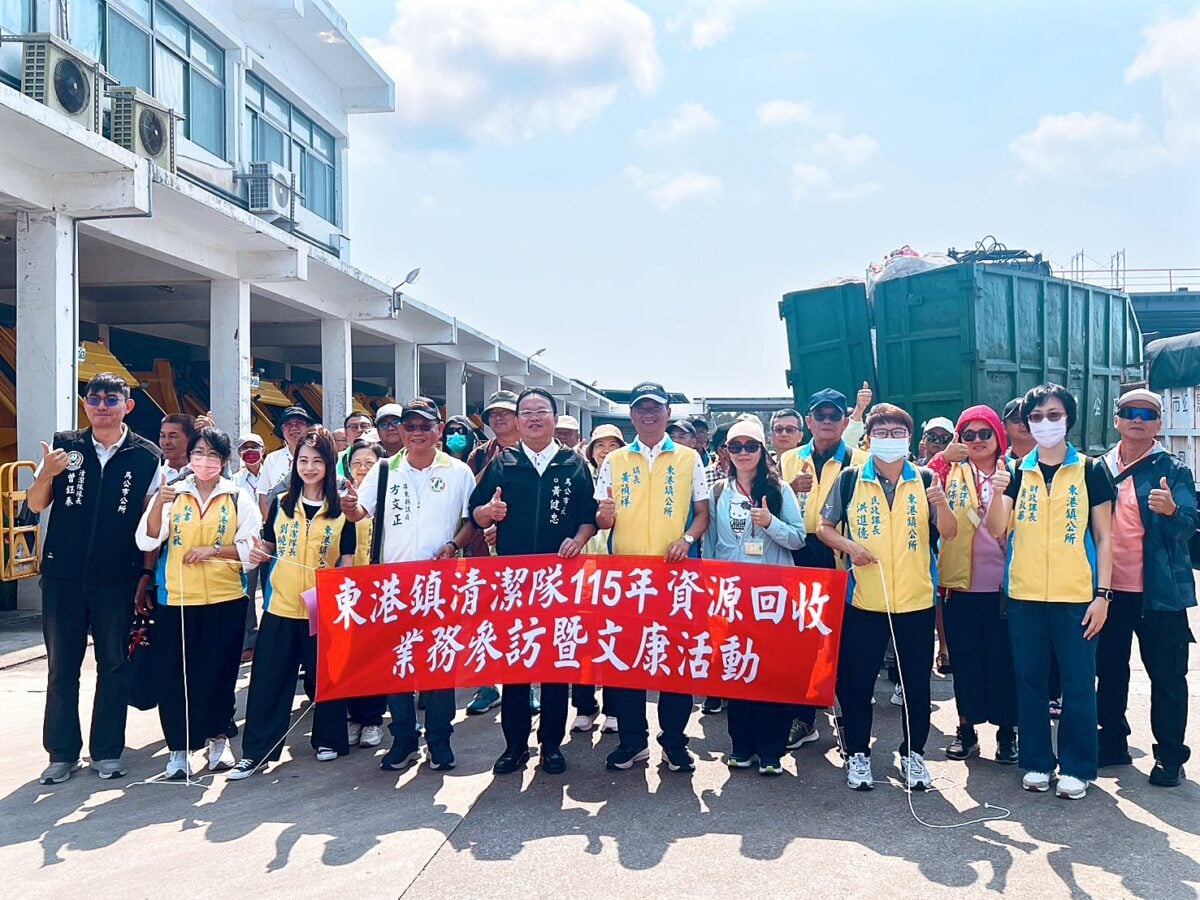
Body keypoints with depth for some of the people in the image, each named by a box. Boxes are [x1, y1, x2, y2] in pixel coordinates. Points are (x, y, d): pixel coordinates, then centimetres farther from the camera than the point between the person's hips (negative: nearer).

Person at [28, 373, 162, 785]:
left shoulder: (147, 457, -1)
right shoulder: (64, 445, 3)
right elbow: (35, 505, 4)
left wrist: (146, 572, -3)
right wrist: (47, 474, -15)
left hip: (117, 579, -1)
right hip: (62, 576, 1)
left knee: (114, 666, 6)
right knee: (61, 666, 8)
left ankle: (107, 752, 17)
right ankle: (62, 753, 19)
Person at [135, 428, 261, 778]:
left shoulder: (238, 498, 4)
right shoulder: (173, 493, 6)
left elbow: (253, 546, -1)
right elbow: (147, 541, -3)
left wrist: (214, 550, -13)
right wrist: (158, 503, -17)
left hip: (225, 598, 0)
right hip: (176, 599, 1)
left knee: (219, 672, 5)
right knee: (174, 674, -1)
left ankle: (217, 737, 22)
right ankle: (178, 746, 11)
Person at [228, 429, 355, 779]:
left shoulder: (342, 510, -1)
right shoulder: (281, 504, 6)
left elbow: (347, 561, 0)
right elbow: (268, 546, 14)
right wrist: (258, 554, -8)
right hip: (280, 606, 2)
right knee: (267, 679, 3)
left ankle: (328, 740, 27)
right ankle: (256, 751, 10)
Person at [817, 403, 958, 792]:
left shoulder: (925, 479, 3)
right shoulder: (850, 479, 1)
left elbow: (949, 533, 0)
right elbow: (824, 526, 6)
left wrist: (941, 504, -20)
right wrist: (848, 546, -13)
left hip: (916, 600, 1)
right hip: (863, 599, -1)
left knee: (917, 682, 9)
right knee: (857, 681, 6)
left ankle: (913, 753, 24)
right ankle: (857, 753, 21)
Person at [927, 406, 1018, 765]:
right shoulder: (951, 472, 7)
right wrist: (946, 454, -20)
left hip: (1002, 586, -1)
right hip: (961, 585, 1)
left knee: (1003, 660, 6)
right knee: (965, 659, 10)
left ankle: (1006, 731, 19)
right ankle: (966, 728, 22)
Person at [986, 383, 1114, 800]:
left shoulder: (1090, 470, 2)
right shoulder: (1016, 471, 7)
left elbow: (1104, 536, 2)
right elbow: (997, 529, -1)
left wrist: (1102, 594, -5)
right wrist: (997, 492, -19)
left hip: (1076, 595, -2)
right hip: (1024, 594, 2)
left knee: (1078, 684, 2)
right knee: (1029, 682, 9)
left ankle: (1076, 767, 15)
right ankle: (1036, 762, 21)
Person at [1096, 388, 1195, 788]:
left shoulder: (1173, 470, -4)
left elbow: (1188, 526, -14)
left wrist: (1171, 510, -36)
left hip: (1159, 591, -4)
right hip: (1109, 589, 4)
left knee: (1166, 676, 4)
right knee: (1109, 670, 13)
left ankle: (1170, 756, 15)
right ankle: (1113, 742, 28)